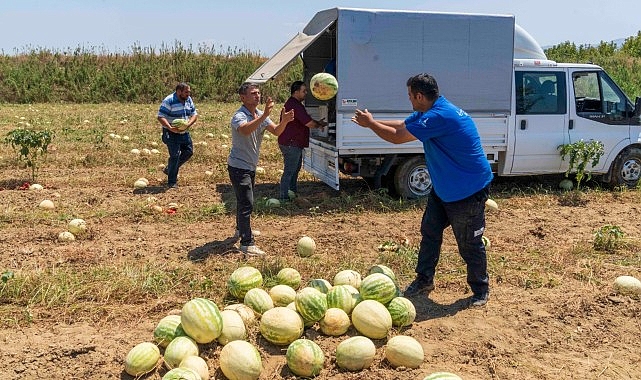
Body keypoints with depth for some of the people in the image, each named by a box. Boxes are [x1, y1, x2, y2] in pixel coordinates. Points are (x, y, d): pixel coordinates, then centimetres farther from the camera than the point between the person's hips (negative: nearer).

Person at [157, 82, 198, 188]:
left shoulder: (189, 100, 5)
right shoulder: (168, 101, -17)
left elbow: (194, 114, 7)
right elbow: (160, 117, -19)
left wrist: (188, 124, -13)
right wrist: (170, 128, -32)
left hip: (184, 132, 8)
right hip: (171, 134, -7)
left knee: (189, 152, 11)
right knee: (175, 156, -6)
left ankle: (169, 169, 30)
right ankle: (172, 182, 6)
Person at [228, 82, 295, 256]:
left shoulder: (260, 115, 5)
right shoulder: (239, 116, -20)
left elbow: (276, 131, -5)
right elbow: (245, 130, -43)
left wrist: (284, 121, -25)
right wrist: (265, 115, -51)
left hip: (250, 166, 9)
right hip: (238, 166, -9)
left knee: (244, 200, 24)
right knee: (246, 203, -14)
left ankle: (241, 229, 43)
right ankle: (247, 243, -11)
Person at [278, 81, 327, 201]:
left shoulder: (293, 103, 15)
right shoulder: (295, 105, -20)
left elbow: (305, 121, 22)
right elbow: (309, 123, -22)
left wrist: (317, 122, 8)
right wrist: (319, 124, -2)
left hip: (294, 144, 11)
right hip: (291, 144, -11)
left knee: (295, 168, 21)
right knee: (289, 171, -6)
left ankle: (293, 193, 33)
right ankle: (284, 198, 0)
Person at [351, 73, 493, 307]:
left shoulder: (439, 116, -29)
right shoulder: (427, 113, 3)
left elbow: (397, 137, -25)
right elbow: (400, 125, 17)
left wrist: (370, 123, -9)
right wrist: (371, 123, 9)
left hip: (469, 191, -10)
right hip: (443, 188, 10)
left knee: (469, 244, 3)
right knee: (429, 232, 13)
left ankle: (481, 290, 21)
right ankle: (424, 281, 26)